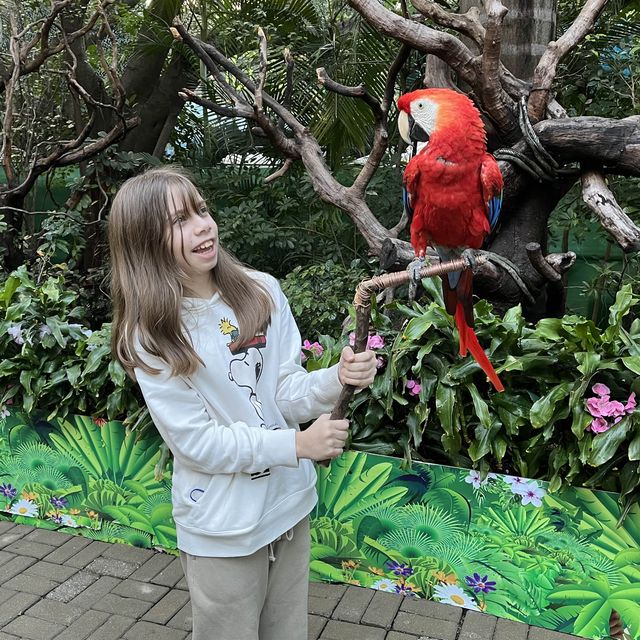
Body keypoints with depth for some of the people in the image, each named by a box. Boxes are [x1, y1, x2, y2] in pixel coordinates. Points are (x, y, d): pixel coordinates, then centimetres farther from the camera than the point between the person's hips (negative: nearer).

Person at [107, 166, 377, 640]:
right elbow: (196, 441, -15)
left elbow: (288, 393, -4)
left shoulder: (262, 291, -5)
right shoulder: (150, 334, -14)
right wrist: (296, 445, -22)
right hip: (222, 529, -4)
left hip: (290, 504, 4)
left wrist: (336, 379, -25)